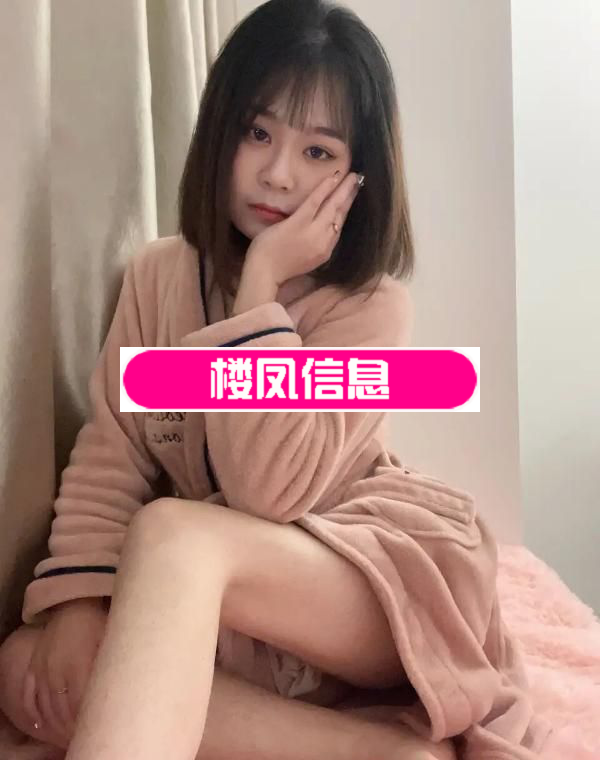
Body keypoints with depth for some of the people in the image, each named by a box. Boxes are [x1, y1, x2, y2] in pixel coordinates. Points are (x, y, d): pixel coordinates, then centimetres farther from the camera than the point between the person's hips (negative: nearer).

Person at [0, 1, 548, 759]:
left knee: (170, 534, -33)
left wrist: (260, 285, -24)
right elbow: (109, 453, -3)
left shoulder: (371, 306, -13)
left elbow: (273, 491, -25)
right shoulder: (157, 274, 1)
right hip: (233, 618, 6)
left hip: (385, 569, -6)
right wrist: (77, 599, -17)